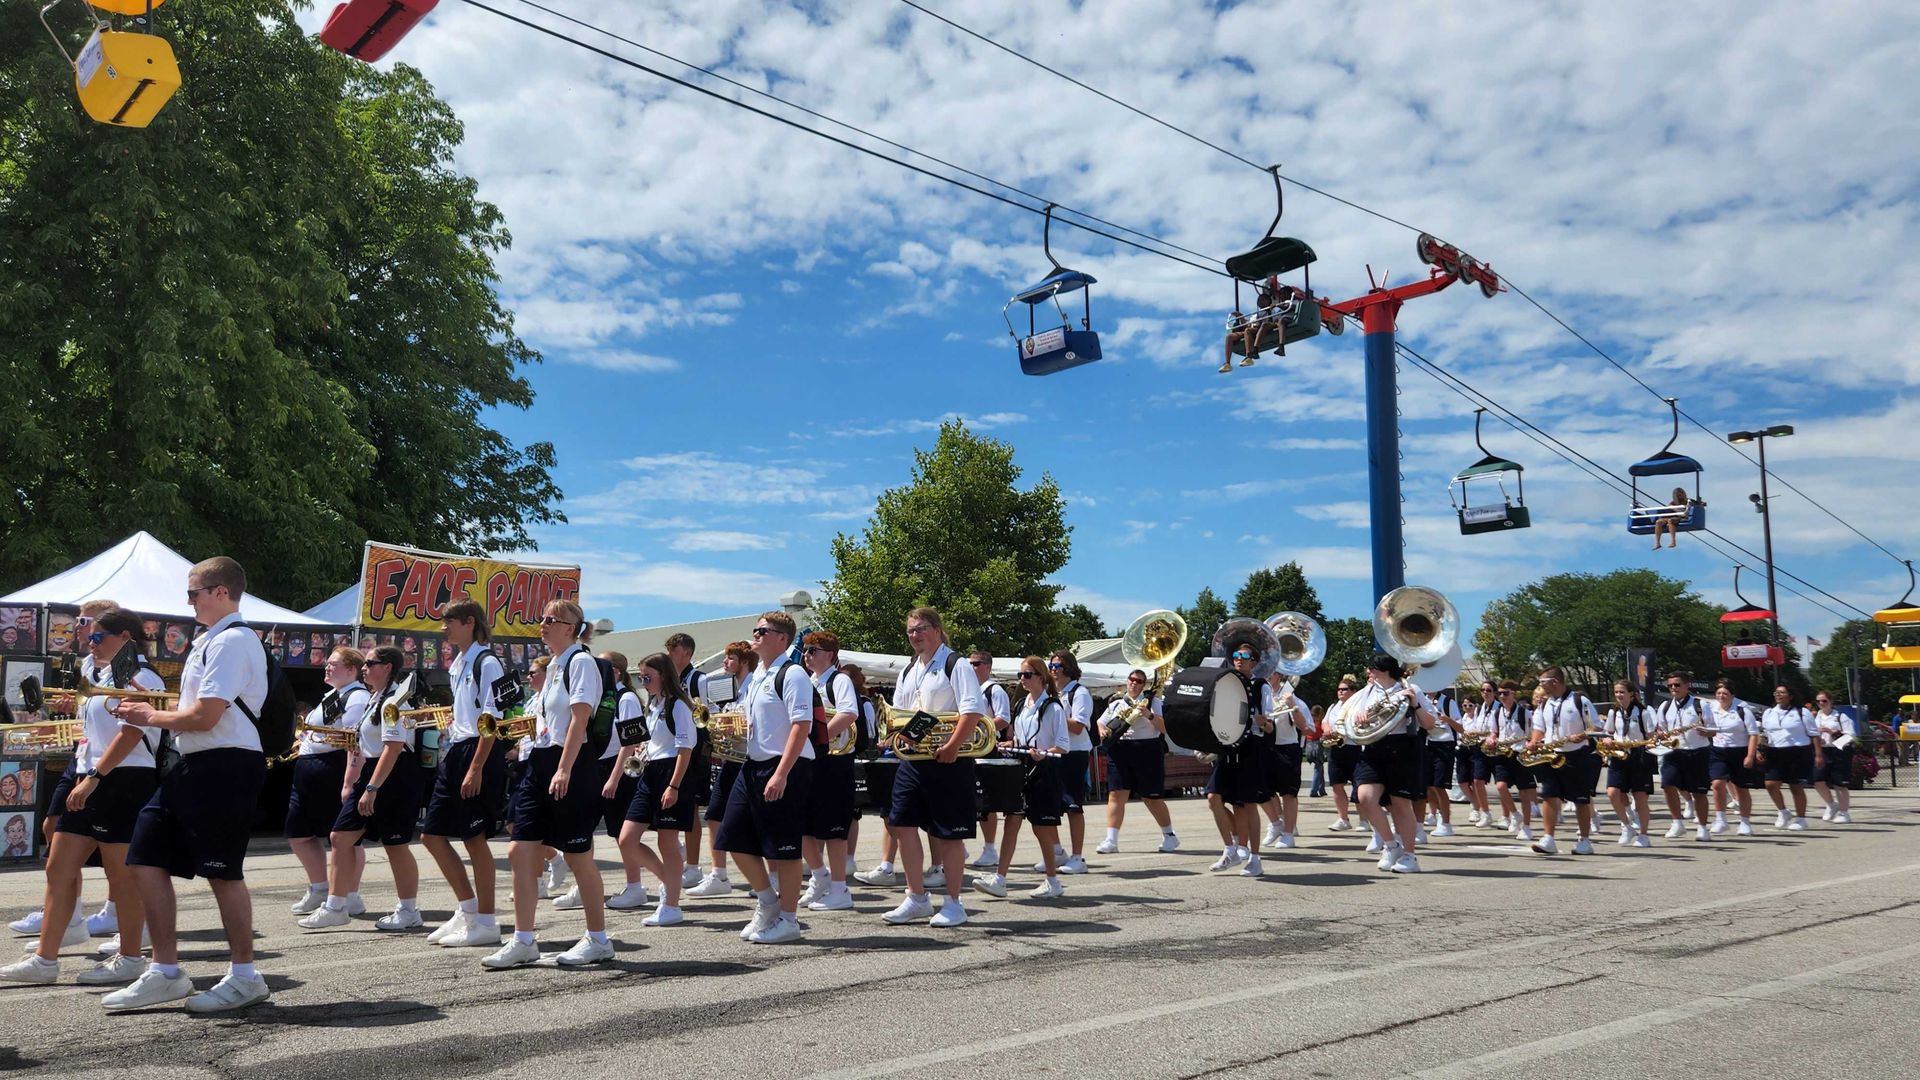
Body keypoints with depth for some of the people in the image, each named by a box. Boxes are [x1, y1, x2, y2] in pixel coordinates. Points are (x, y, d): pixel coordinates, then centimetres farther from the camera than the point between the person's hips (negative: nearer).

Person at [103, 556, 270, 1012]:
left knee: (222, 872, -1)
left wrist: (151, 717, -4)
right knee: (146, 859, 10)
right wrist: (151, 709, 13)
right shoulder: (212, 641, 18)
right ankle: (166, 973, 19)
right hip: (194, 766, 10)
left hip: (224, 767, -10)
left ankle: (244, 977, 14)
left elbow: (203, 717, -20)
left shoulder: (232, 641, -15)